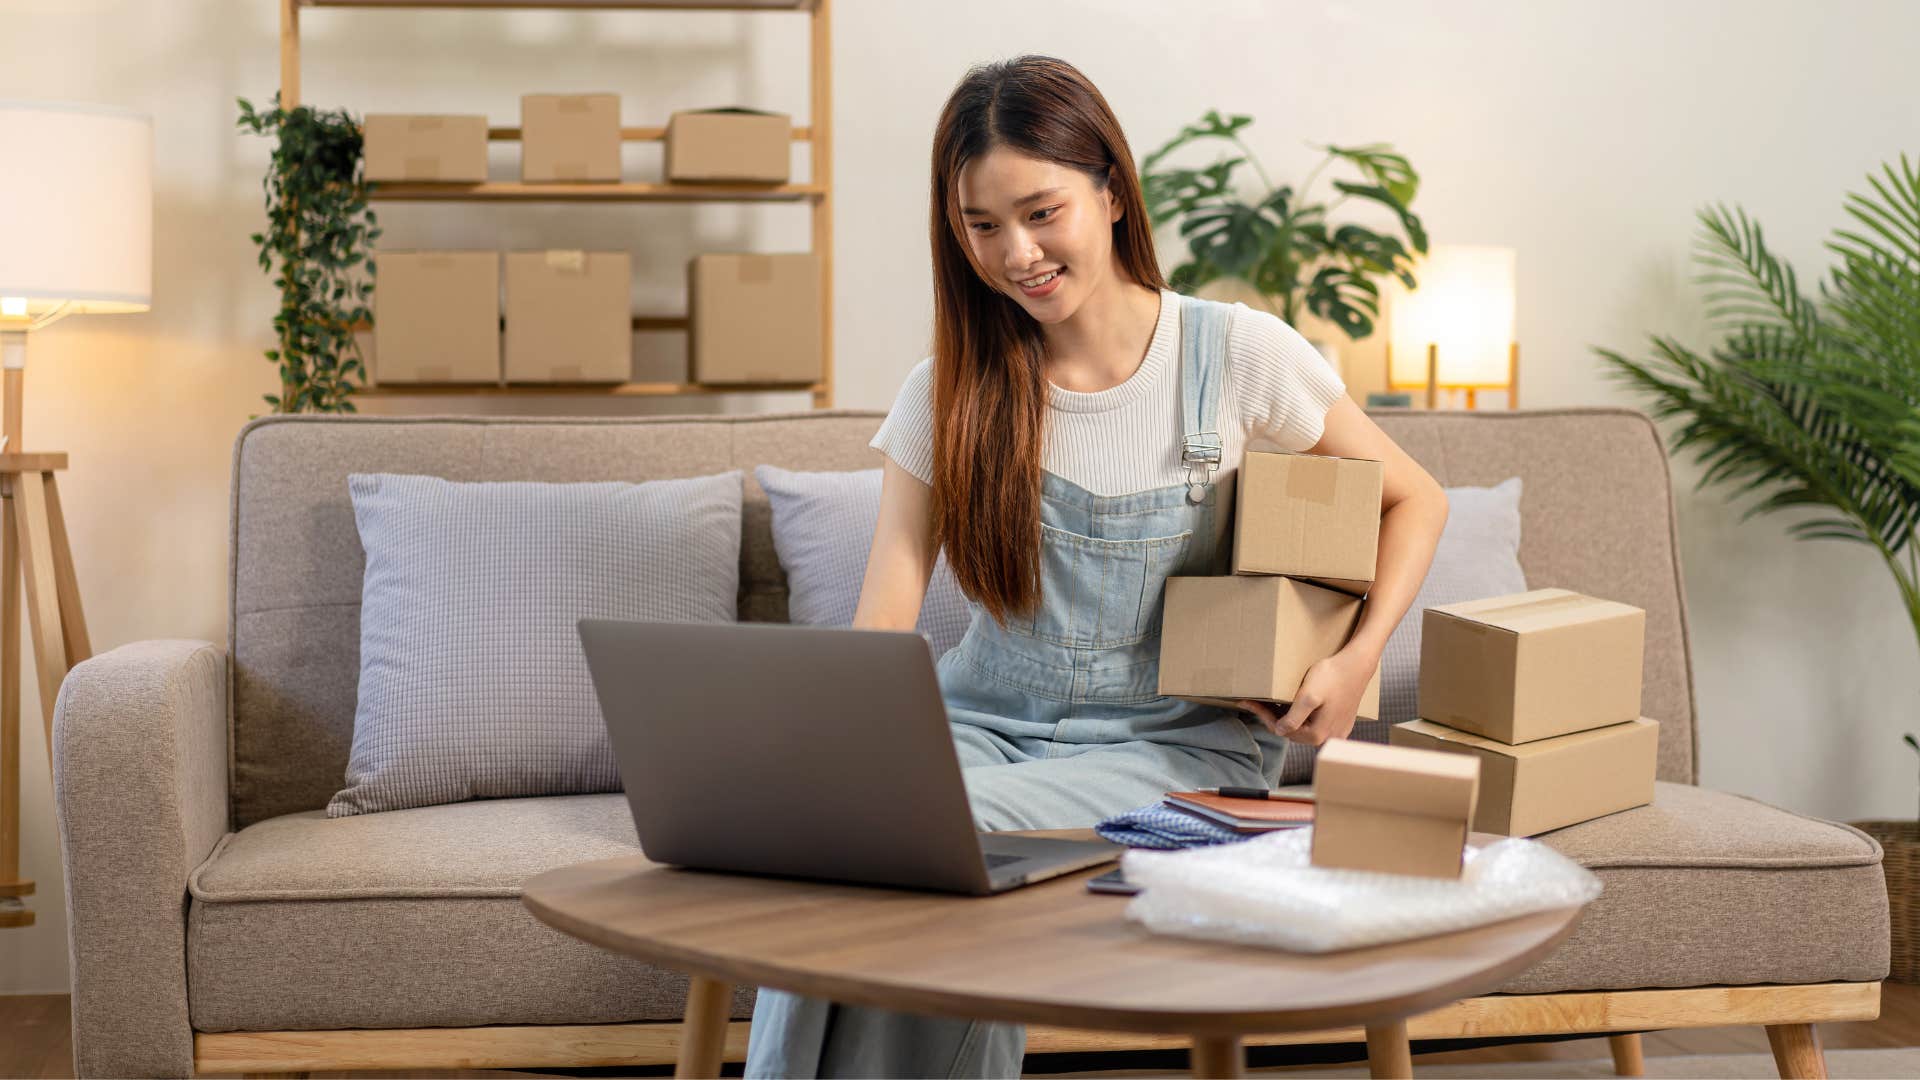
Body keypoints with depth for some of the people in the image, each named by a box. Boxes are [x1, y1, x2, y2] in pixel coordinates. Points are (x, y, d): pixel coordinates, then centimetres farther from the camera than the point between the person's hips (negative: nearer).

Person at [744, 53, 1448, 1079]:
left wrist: (1358, 660, -9)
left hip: (1181, 741, -2)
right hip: (985, 718, 2)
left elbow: (1414, 500, 7)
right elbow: (880, 628, -7)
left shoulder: (1236, 355, -5)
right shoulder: (949, 394, 1)